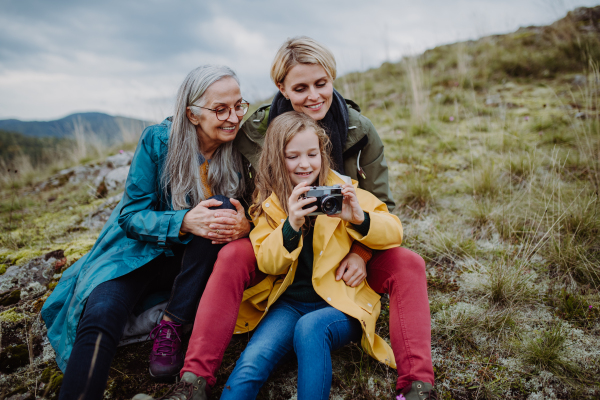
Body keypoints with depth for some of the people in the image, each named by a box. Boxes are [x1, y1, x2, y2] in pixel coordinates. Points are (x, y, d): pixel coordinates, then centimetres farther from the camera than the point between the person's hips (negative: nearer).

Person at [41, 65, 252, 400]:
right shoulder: (158, 140, -11)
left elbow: (248, 211, 0)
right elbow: (131, 215, -12)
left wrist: (245, 224, -27)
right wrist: (184, 221, -32)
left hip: (196, 262, 2)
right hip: (141, 250, -2)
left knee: (224, 212, -29)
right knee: (100, 315, -31)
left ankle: (169, 329, -19)